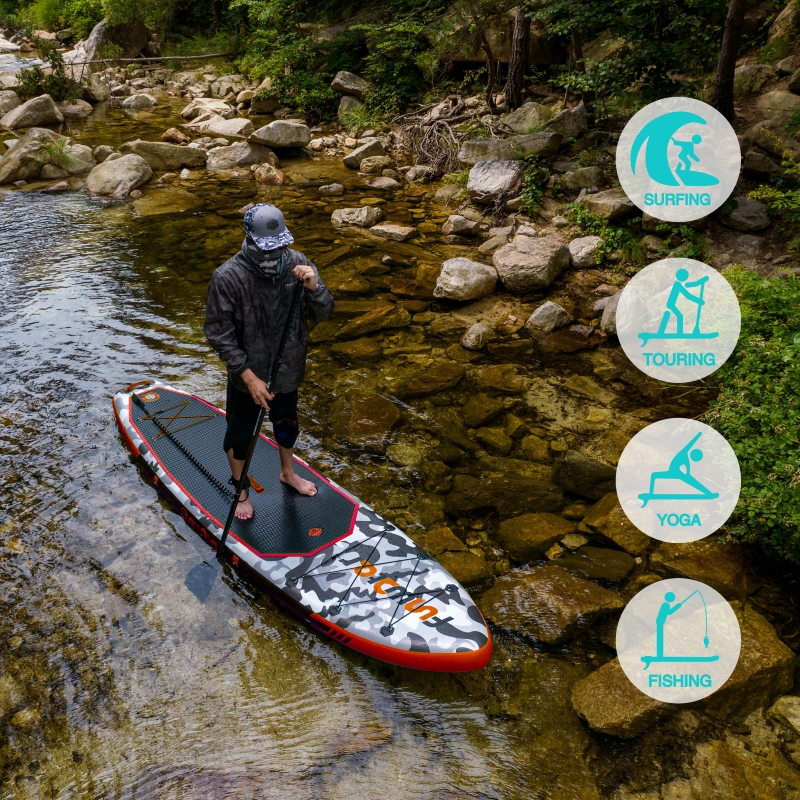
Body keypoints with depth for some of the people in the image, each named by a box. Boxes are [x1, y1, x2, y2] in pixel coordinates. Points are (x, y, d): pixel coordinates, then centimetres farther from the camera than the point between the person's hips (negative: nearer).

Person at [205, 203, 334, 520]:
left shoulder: (297, 263, -14)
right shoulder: (227, 277, -25)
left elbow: (322, 314, -8)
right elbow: (219, 334, -19)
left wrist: (314, 286, -29)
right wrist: (249, 377, -21)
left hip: (288, 371, 4)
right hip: (247, 377, -3)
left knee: (287, 425, 27)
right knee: (240, 434, 17)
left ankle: (288, 472, 56)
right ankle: (241, 489, 44)